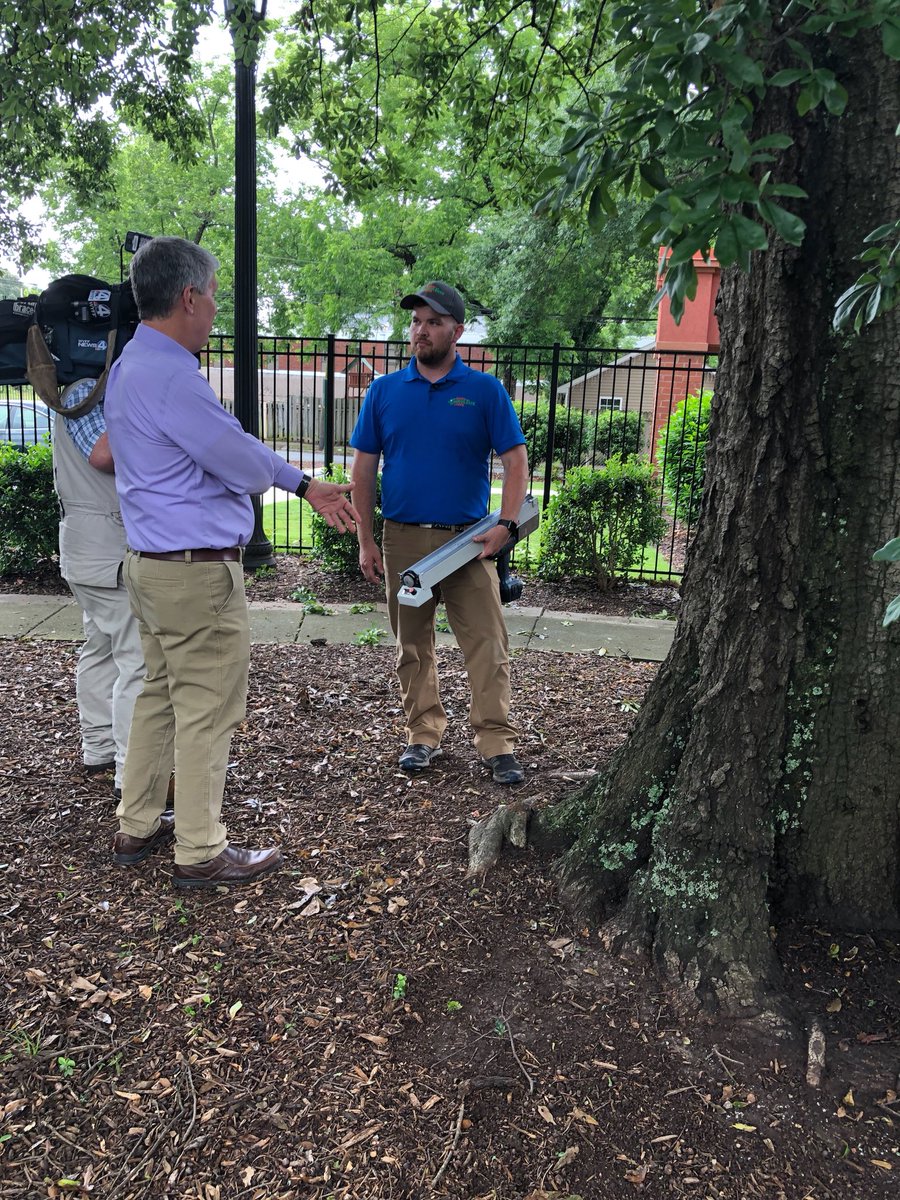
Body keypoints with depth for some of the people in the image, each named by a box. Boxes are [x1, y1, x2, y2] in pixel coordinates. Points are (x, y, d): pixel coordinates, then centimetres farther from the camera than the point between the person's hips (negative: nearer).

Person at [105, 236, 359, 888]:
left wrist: (310, 486, 19)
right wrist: (297, 481, 8)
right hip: (198, 571, -11)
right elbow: (247, 466, -16)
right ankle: (201, 853, 16)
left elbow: (231, 443, 17)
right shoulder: (172, 377, -22)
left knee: (159, 696, 20)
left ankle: (138, 827, 33)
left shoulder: (134, 364, 13)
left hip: (152, 561, 11)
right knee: (207, 712, 2)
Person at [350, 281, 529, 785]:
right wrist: (366, 541, 2)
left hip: (467, 539, -2)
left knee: (488, 644, -4)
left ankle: (498, 743, 5)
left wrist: (506, 525, -14)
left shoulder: (485, 391, 1)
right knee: (413, 645, 11)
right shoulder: (385, 390, 6)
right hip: (403, 539, 2)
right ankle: (424, 734, 25)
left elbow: (516, 462, -1)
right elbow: (364, 468, 7)